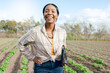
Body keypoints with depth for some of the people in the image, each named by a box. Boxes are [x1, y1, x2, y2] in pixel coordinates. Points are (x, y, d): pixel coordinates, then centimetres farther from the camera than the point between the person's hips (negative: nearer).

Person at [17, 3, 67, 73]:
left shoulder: (62, 31, -4)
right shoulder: (35, 31, -14)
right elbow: (21, 43, 1)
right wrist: (32, 57, -4)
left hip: (57, 67, 3)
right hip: (42, 67, -2)